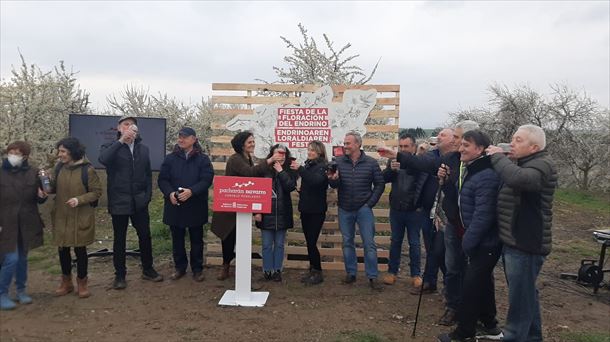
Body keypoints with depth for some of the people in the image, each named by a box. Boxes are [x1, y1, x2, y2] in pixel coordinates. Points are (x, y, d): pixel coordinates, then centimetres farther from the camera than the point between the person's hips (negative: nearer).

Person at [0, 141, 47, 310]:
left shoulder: (32, 173, 1)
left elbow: (37, 199, 9)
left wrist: (42, 196, -15)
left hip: (27, 224, 3)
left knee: (23, 258, 13)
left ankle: (21, 290, 29)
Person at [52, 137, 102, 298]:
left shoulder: (87, 170, -13)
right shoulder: (59, 167, 2)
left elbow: (97, 192, -10)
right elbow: (55, 188, 10)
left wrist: (79, 200, -22)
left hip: (81, 218, -4)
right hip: (61, 217, 5)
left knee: (80, 249, 7)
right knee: (62, 249, 12)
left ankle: (82, 283, 24)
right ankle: (66, 282, 30)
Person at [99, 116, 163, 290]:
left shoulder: (143, 148, 10)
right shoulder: (111, 147, -1)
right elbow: (103, 159, -25)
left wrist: (148, 195, 3)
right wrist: (121, 140, -29)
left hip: (139, 202, 3)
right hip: (119, 202, -3)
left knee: (145, 236, 9)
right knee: (119, 239, 8)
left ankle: (148, 270, 25)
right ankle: (120, 275, 20)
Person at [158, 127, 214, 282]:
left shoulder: (203, 159, 0)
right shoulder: (170, 158, 6)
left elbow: (207, 179, -10)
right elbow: (162, 179, 3)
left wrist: (191, 191, -24)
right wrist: (170, 193, -16)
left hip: (196, 207, -2)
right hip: (175, 206, 2)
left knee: (196, 239, 8)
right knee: (177, 239, 12)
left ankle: (197, 269, 21)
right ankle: (180, 267, 27)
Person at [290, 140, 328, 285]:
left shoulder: (323, 166, -11)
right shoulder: (308, 165, 9)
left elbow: (315, 181, -29)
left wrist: (300, 169, -28)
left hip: (316, 211, -7)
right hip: (306, 209, 7)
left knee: (312, 242, -6)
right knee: (309, 242, 11)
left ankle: (318, 273, 7)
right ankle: (312, 270, 22)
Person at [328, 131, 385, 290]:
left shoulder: (371, 162, -4)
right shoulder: (339, 162, -1)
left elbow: (379, 184, 0)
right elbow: (335, 185, -3)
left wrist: (370, 203, -6)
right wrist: (333, 179, -26)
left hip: (364, 209, -2)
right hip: (345, 209, 2)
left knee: (369, 243, 0)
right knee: (347, 242, 11)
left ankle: (372, 277, 10)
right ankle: (351, 274, 24)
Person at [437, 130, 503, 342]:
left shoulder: (486, 177, -24)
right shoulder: (470, 171, 9)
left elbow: (483, 215, -26)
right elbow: (458, 197, 15)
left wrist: (467, 242, -19)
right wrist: (446, 181, -1)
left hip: (485, 244, -10)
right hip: (479, 241, 10)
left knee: (471, 287, 0)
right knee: (482, 284, 20)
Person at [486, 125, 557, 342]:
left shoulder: (542, 165, -18)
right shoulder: (519, 162, 12)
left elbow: (517, 179, -38)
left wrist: (498, 156, -23)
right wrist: (498, 158, 0)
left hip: (526, 244, -10)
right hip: (513, 241, 10)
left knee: (520, 297, 1)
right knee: (526, 293, 23)